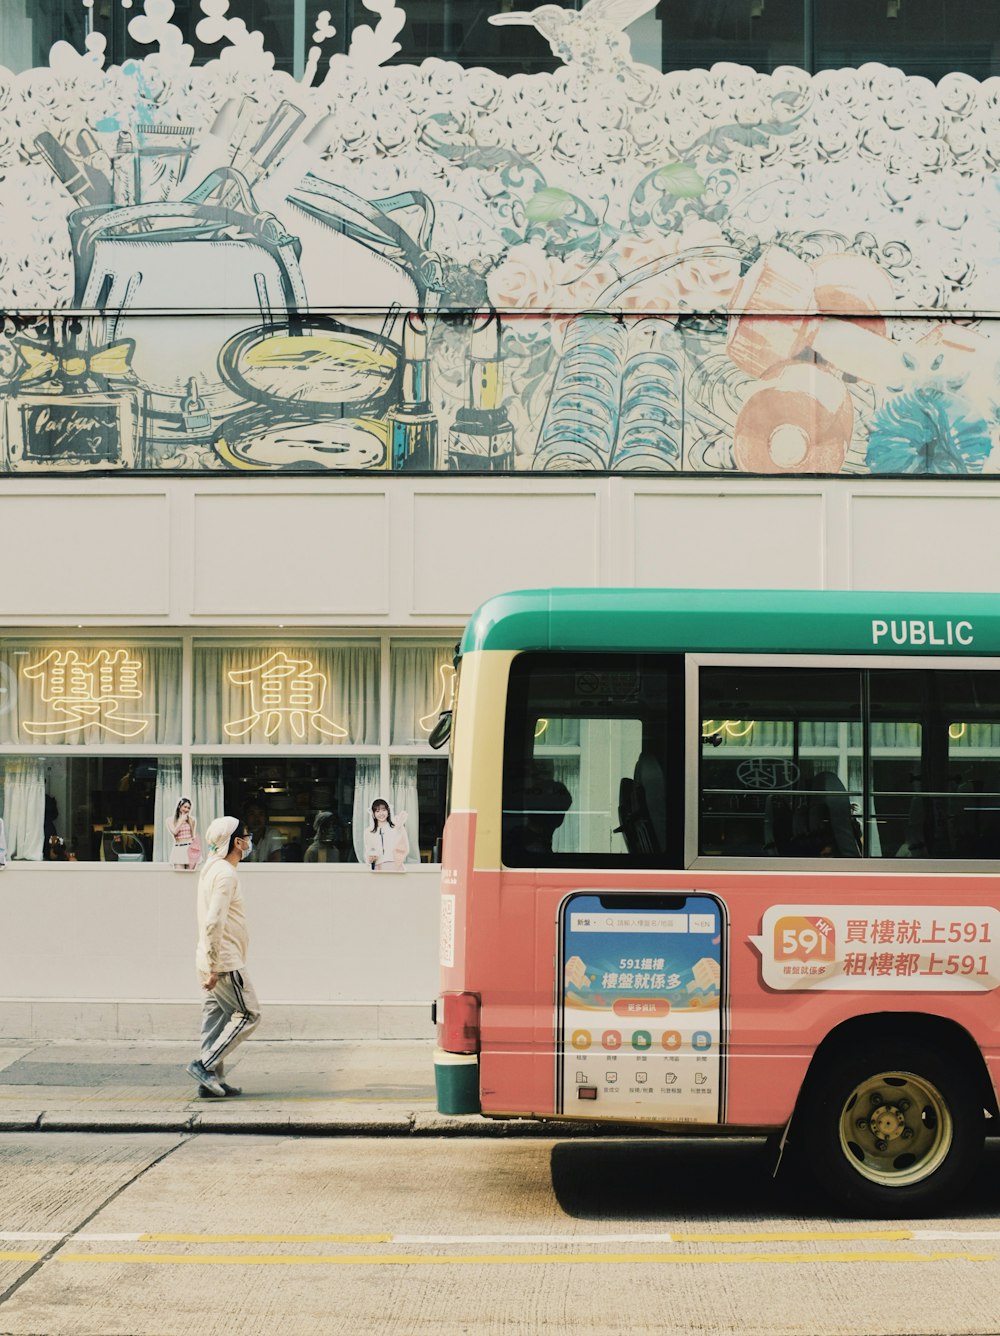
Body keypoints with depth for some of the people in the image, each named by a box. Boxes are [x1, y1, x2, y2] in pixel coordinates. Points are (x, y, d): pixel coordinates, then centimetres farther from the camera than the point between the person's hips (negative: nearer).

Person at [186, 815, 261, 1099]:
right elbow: (214, 923, -25)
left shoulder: (212, 868, 13)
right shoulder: (226, 874, -18)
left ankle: (211, 1079, 12)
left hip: (213, 960, 10)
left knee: (217, 1016, 11)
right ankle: (204, 1065, -7)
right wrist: (213, 968, -23)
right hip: (225, 962, -10)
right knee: (248, 1014, -3)